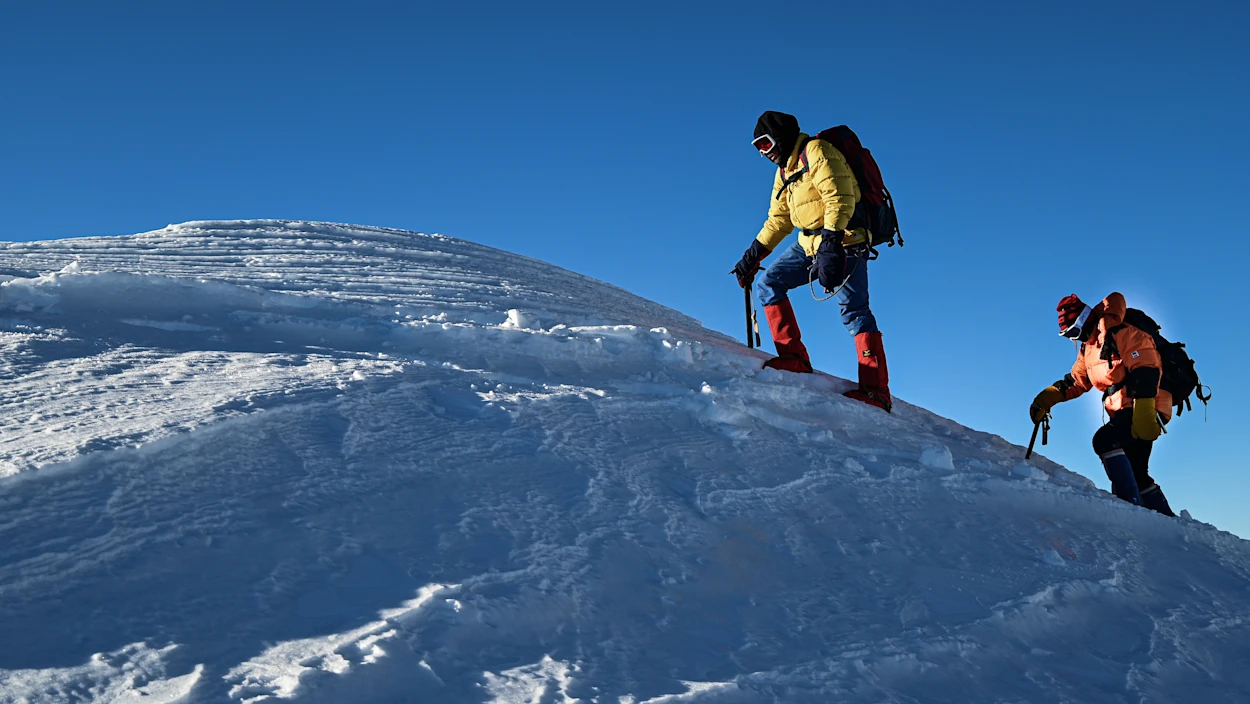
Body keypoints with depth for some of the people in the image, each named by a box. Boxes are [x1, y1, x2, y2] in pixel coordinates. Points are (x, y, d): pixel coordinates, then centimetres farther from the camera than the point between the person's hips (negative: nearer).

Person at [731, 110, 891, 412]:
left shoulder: (816, 152, -9)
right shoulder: (784, 171, 20)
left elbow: (841, 198, -20)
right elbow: (778, 219, 24)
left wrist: (831, 238, -32)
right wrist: (752, 256, 18)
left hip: (843, 242, -9)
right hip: (810, 245, 9)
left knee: (854, 310, -15)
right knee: (768, 285, 1)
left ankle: (876, 390, -18)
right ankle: (794, 357, 1)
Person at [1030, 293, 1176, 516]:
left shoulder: (1123, 334, -15)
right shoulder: (1088, 348, 15)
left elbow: (1146, 370, -26)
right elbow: (1075, 380, 25)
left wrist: (1143, 410, -36)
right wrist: (1048, 397, 10)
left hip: (1145, 410, -10)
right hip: (1126, 411, 10)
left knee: (1104, 440, -27)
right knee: (1134, 474, 15)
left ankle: (1131, 505, -29)